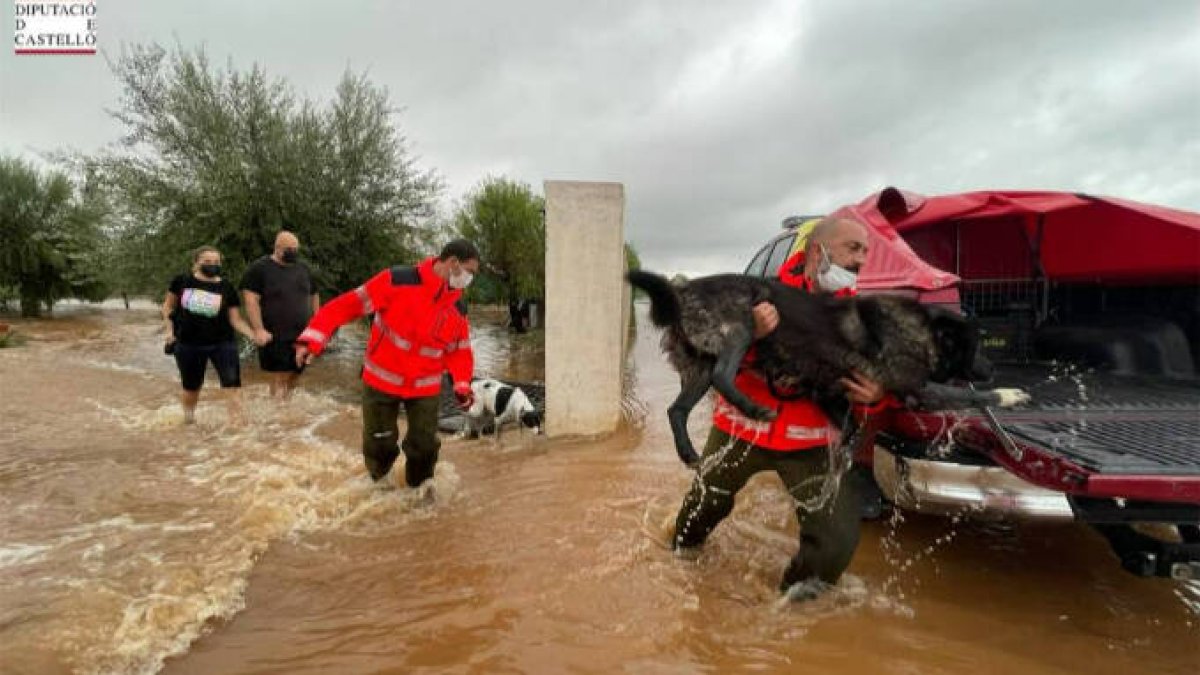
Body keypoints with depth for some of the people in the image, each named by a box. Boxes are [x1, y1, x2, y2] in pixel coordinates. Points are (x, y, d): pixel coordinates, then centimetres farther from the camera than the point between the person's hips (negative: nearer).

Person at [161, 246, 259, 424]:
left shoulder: (227, 288, -3)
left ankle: (236, 423, -11)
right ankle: (188, 419, 42)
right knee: (191, 387, 15)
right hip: (188, 344, 1)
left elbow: (235, 319, -1)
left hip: (222, 343, -1)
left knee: (233, 383, -15)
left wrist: (252, 334, -16)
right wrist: (169, 329, 4)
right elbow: (168, 306, 14)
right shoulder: (182, 282, -1)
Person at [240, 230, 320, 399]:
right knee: (279, 379, -6)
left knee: (292, 379, 7)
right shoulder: (259, 268, -5)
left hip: (302, 335, 5)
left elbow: (313, 296, 20)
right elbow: (251, 300, -12)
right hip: (275, 337, -5)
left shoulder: (303, 268, 12)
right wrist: (259, 329, -20)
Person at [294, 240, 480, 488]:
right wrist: (312, 338, -24)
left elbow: (459, 350, 6)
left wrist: (462, 385, -10)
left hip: (425, 387, 3)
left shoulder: (458, 309, -2)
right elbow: (347, 304, -17)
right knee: (379, 445, 9)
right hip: (382, 379, -3)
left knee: (424, 447, 4)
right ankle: (378, 485, 42)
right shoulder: (398, 280, -17)